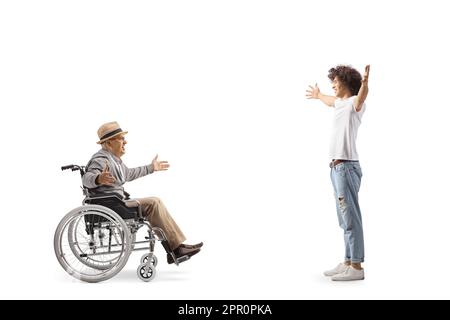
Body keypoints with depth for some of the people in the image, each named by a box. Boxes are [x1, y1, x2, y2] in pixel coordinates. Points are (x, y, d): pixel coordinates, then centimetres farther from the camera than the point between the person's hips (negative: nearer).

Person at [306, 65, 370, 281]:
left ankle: (356, 267, -5)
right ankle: (348, 262, 20)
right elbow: (331, 101, 43)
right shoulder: (341, 103, 19)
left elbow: (361, 97, -33)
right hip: (337, 167, 10)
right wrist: (318, 95, 63)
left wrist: (365, 82, -55)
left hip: (346, 167, -10)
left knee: (351, 218, -8)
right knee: (345, 219, 13)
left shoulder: (354, 103, -8)